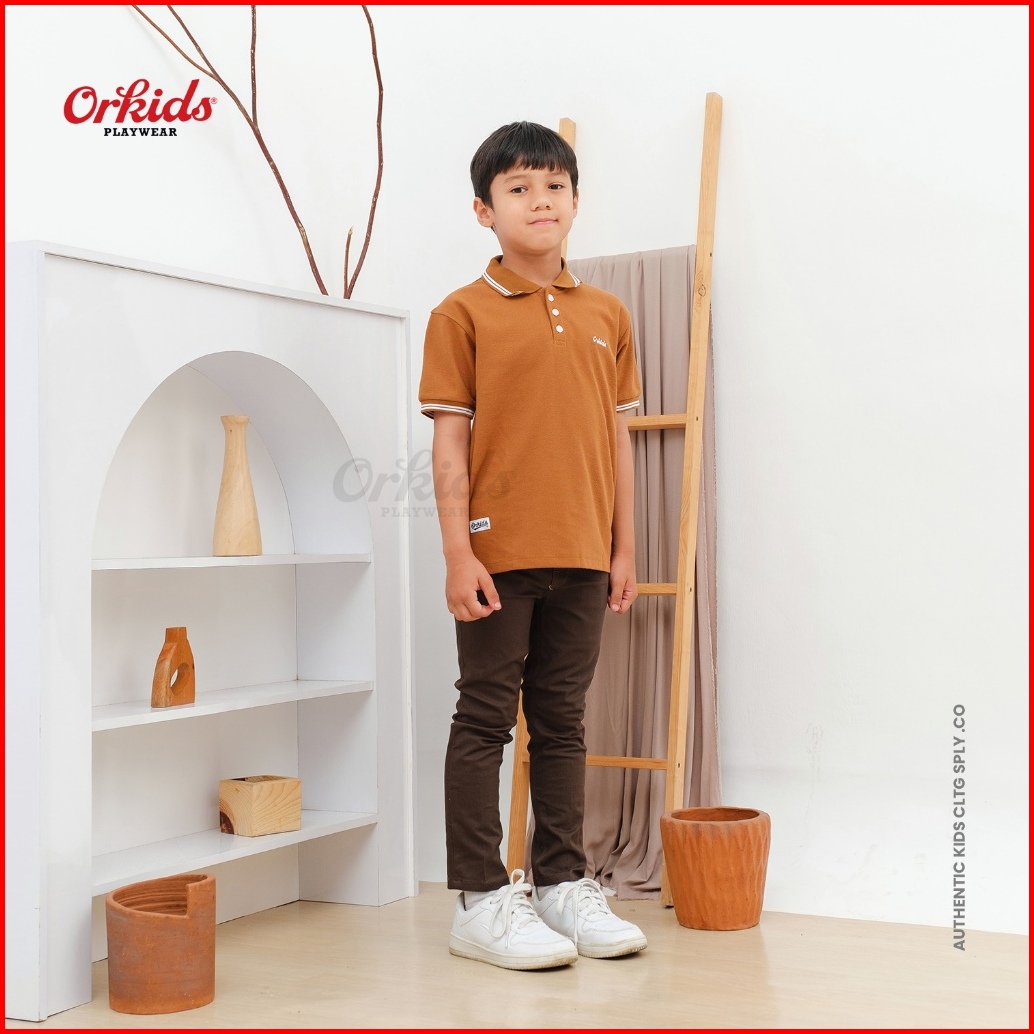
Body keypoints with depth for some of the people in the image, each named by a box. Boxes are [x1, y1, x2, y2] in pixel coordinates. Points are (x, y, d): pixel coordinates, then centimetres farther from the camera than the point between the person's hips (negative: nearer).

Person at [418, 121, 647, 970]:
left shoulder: (607, 316, 10)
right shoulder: (464, 313, -2)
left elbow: (618, 438, 12)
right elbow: (450, 441, -5)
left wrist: (624, 549, 10)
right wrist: (458, 552, -11)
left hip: (581, 556, 5)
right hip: (499, 555, -4)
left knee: (563, 721, 13)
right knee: (486, 721, 3)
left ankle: (563, 883, 25)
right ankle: (481, 901, 11)